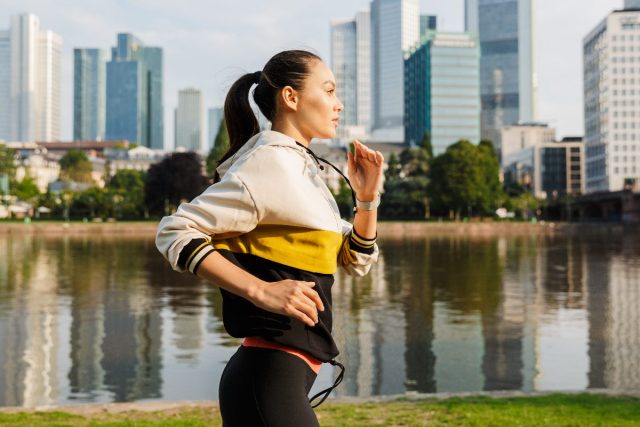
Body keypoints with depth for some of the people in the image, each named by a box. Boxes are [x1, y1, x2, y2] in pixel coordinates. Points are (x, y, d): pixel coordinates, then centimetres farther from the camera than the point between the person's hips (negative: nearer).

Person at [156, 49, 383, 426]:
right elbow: (177, 231, -18)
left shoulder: (302, 167, 15)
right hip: (269, 375, -9)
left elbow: (355, 260, 20)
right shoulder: (271, 162, -12)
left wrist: (367, 198, 3)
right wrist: (261, 291, -26)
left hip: (285, 373, 9)